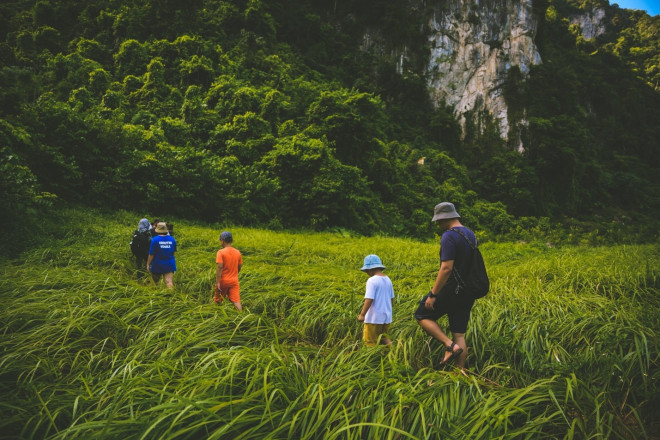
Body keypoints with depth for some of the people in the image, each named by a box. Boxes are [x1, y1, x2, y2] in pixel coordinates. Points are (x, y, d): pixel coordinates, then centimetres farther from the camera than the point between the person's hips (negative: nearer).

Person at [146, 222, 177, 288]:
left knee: (155, 282, 18)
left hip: (157, 265, -2)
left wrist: (148, 264, 0)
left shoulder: (155, 240, -11)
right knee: (169, 281, -6)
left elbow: (151, 254, -10)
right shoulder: (172, 239, 1)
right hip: (169, 265, 2)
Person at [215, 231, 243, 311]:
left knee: (217, 301, 16)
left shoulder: (221, 252, -11)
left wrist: (217, 282, -19)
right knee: (236, 301, -3)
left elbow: (219, 267, -19)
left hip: (223, 281, -3)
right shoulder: (238, 252, 3)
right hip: (234, 281, 3)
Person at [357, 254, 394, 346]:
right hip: (387, 317, 7)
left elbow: (369, 300, -23)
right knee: (383, 337, 23)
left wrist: (362, 314, -18)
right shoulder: (388, 280, 7)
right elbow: (392, 299, 13)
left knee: (370, 342, 6)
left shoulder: (372, 281, -16)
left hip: (374, 318, -7)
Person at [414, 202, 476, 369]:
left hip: (451, 290, -8)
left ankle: (450, 345, -4)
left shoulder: (449, 236, -16)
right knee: (460, 335, 11)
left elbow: (447, 268, -23)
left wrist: (433, 294, -19)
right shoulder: (471, 234, 12)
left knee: (422, 315, 9)